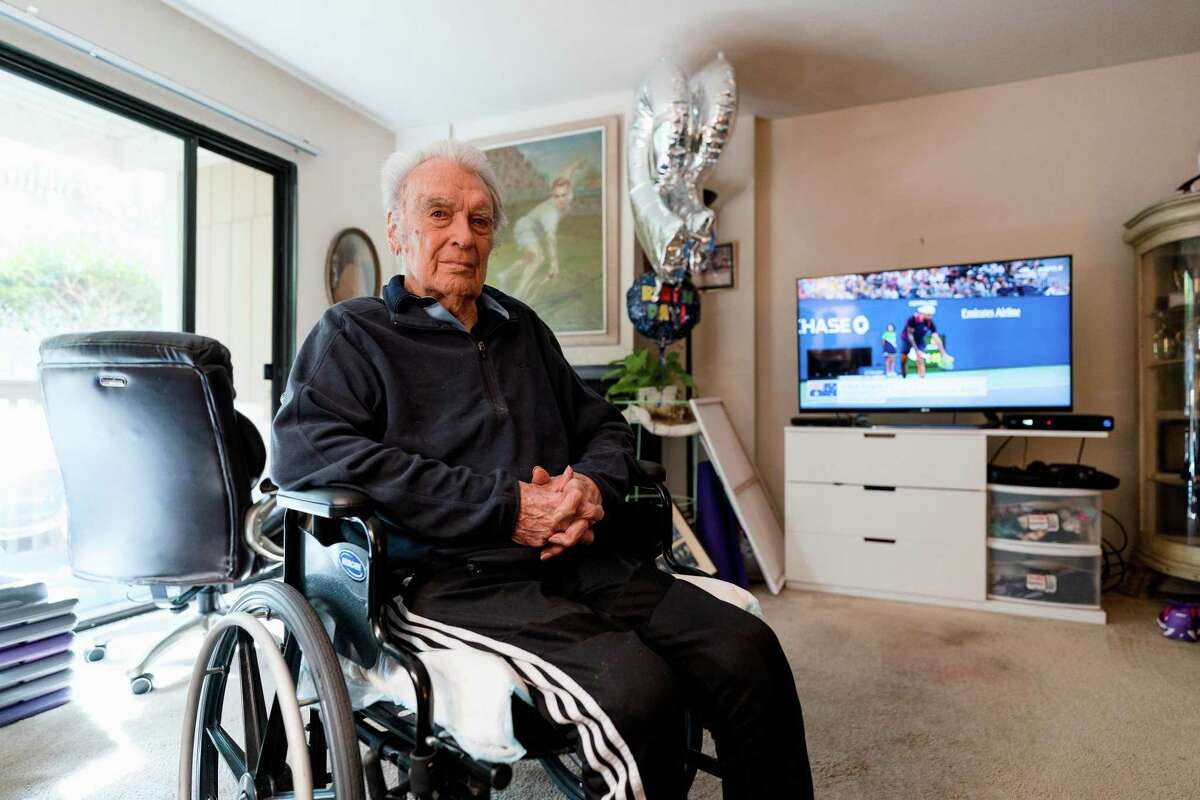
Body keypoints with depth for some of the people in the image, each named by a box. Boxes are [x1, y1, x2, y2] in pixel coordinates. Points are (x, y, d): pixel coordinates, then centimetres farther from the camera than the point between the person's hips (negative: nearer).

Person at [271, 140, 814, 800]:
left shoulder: (521, 328, 23)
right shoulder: (353, 333, 8)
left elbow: (605, 427, 25)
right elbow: (305, 451, -11)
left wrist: (593, 486, -2)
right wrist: (504, 508, -15)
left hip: (575, 564, 5)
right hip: (447, 576, -5)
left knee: (748, 649, -15)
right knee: (636, 687, -29)